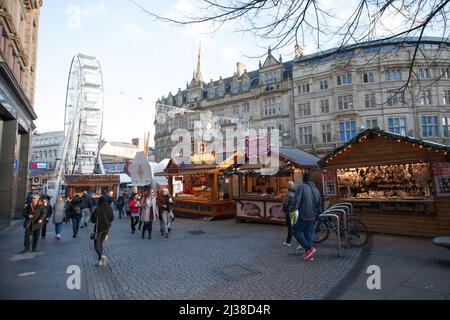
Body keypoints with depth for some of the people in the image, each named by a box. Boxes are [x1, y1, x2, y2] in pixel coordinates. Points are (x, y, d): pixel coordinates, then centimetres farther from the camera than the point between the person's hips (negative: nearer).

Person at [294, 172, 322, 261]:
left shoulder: (301, 187, -11)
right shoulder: (316, 189, 9)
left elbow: (296, 200, -22)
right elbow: (319, 204, 18)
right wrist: (316, 214, 29)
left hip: (302, 215, -6)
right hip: (312, 217, 6)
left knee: (297, 231, 8)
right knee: (308, 234, 12)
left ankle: (309, 248, -1)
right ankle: (308, 255, 16)